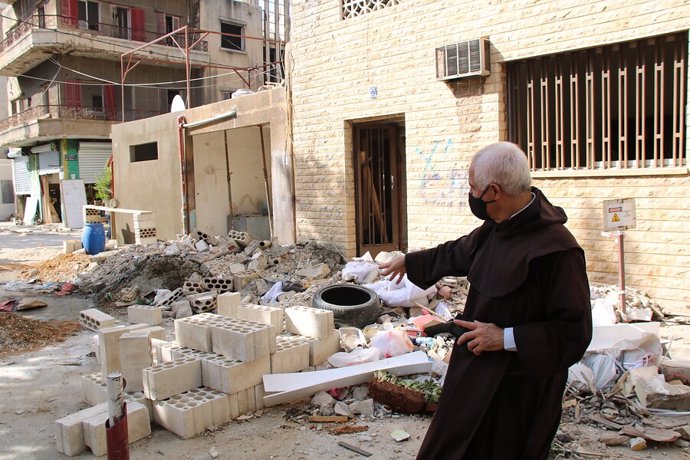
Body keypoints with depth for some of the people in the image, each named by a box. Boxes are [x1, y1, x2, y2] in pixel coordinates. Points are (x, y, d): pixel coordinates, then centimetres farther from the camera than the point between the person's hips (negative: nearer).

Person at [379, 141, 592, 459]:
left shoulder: (556, 249, -25)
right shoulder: (495, 228, 0)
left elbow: (576, 330, -22)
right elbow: (458, 252, 21)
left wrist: (507, 338, -23)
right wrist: (409, 261, 33)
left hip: (518, 388, -8)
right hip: (474, 375, 8)